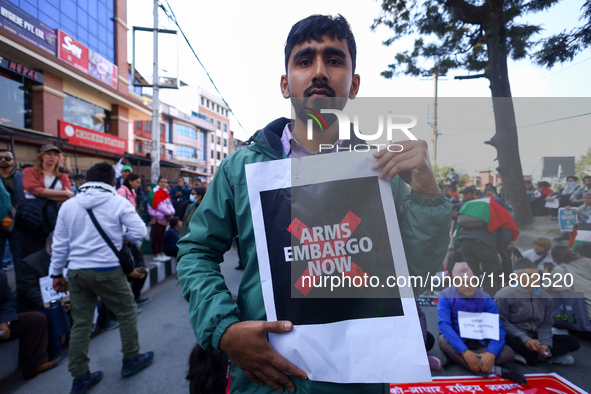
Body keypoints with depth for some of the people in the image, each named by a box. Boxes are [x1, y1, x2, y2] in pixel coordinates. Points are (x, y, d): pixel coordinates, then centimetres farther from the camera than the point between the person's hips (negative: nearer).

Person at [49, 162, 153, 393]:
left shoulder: (68, 205, 5)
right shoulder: (118, 202, -7)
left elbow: (60, 243, 8)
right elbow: (139, 231, -12)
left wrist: (56, 273, 16)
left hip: (76, 271, 5)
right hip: (107, 271, -4)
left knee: (80, 323, 14)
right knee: (127, 312, 14)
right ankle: (131, 360, 27)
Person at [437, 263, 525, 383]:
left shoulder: (485, 298, -6)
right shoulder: (446, 296, -13)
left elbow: (498, 328, -13)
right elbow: (444, 324, -24)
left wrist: (491, 353, -31)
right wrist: (464, 351, -36)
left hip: (479, 342, 2)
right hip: (455, 341, -2)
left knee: (508, 353, -21)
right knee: (443, 341, -35)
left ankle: (456, 358, -26)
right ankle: (494, 369, -30)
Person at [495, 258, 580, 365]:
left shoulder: (545, 297, 6)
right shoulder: (505, 295, -12)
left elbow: (546, 324, 5)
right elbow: (502, 322, -14)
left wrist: (545, 344, -11)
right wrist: (525, 340, -20)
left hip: (535, 338, 6)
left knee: (572, 342, -7)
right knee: (508, 339, -39)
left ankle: (525, 354, -17)